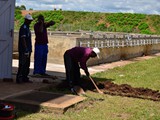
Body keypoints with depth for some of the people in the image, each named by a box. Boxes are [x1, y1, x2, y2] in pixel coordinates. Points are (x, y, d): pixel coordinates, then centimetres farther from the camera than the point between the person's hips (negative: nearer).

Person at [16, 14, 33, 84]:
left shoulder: (27, 27, 18)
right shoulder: (23, 28, -12)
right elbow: (23, 39, -19)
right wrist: (26, 50, -23)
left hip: (27, 50, 10)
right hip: (24, 50, -10)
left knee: (27, 65, 12)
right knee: (22, 65, -8)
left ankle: (25, 78, 18)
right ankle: (19, 78, -4)